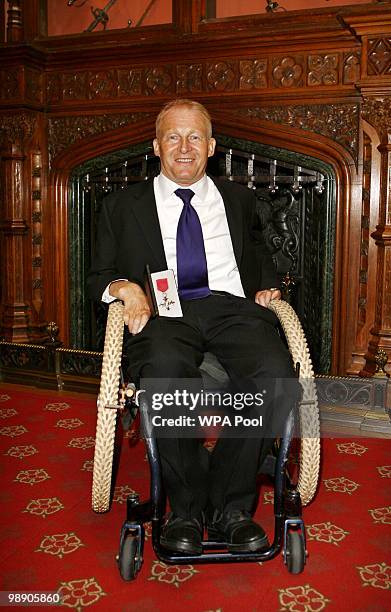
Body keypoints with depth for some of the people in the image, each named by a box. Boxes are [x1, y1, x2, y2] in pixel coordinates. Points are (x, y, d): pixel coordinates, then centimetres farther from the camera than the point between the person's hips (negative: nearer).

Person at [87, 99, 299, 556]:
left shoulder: (238, 198, 27)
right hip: (162, 312, -1)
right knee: (164, 372, -38)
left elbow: (259, 251, 36)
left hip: (232, 307, 2)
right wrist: (122, 286, -6)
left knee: (276, 375, -32)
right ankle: (186, 507, -16)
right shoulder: (123, 205, 21)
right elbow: (98, 276, 19)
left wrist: (265, 285, 13)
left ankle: (229, 507, -13)